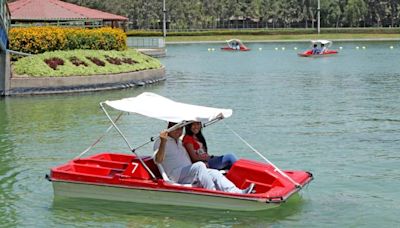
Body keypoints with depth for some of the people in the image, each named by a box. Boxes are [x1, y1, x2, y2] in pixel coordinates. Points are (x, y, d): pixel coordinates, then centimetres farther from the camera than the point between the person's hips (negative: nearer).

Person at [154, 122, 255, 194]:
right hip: (175, 176, -8)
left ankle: (237, 192, -32)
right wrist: (163, 142, -27)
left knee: (214, 173, -15)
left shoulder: (179, 141, 29)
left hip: (189, 175, 8)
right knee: (199, 166, -32)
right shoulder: (160, 142, 3)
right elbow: (158, 160, -15)